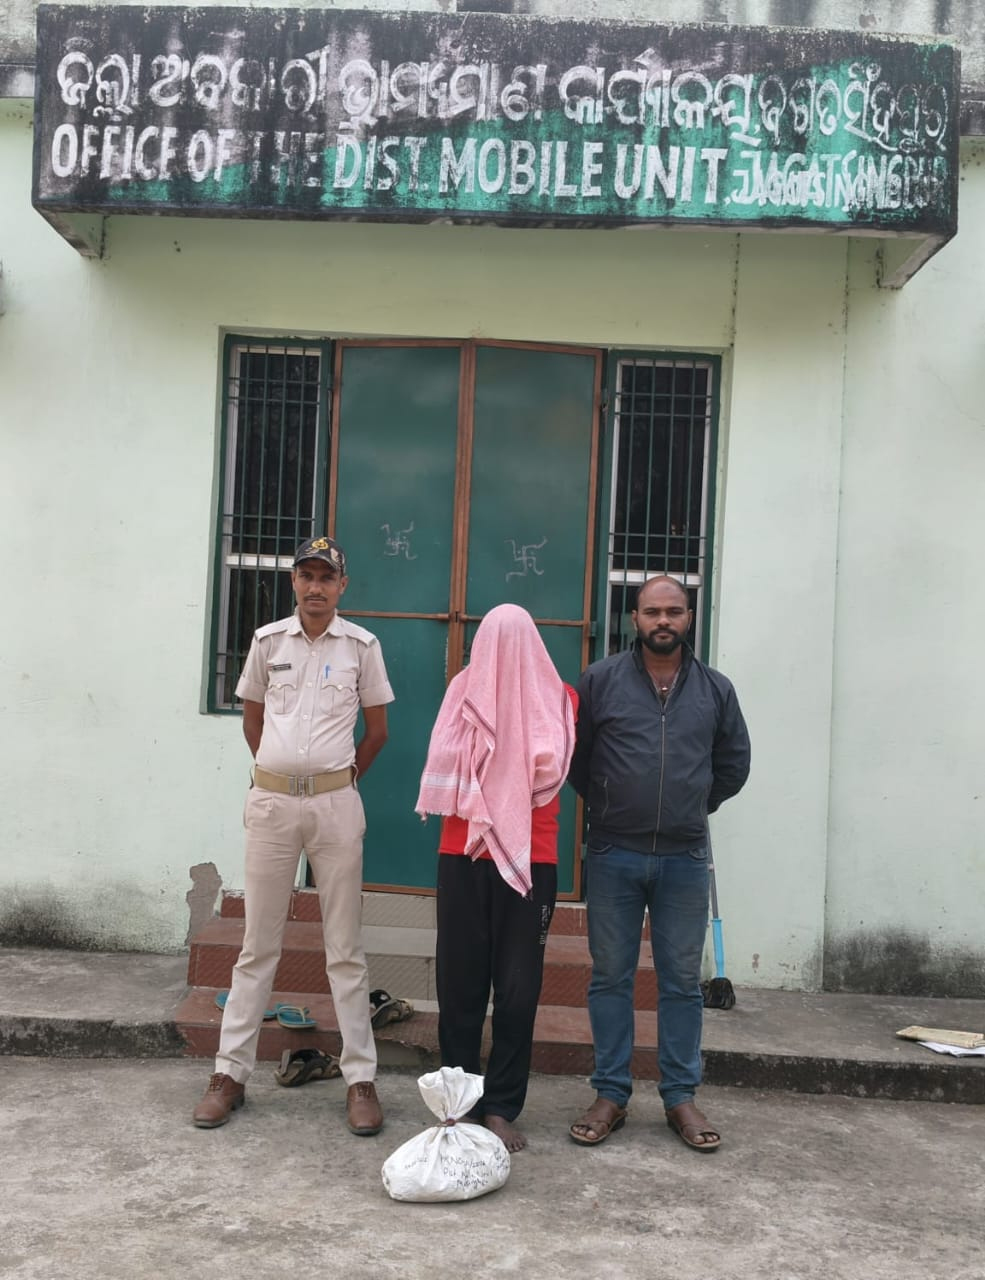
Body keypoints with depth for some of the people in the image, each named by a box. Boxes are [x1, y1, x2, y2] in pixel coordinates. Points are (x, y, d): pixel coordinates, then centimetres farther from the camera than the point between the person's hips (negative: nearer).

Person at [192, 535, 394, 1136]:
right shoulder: (268, 641, 4)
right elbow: (253, 718, 15)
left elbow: (376, 729, 8)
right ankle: (231, 1073, 17)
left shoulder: (361, 646, 0)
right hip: (271, 800, 2)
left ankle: (361, 1079, 11)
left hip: (336, 804, -1)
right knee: (258, 944, 8)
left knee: (345, 948, 4)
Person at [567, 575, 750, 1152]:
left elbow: (733, 766, 15)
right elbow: (574, 757, 7)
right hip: (613, 856, -1)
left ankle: (682, 1097, 20)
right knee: (611, 977, 7)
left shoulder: (716, 689, 5)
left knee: (683, 981, 8)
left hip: (685, 860, 1)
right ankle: (611, 1096, 18)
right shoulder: (601, 680, 0)